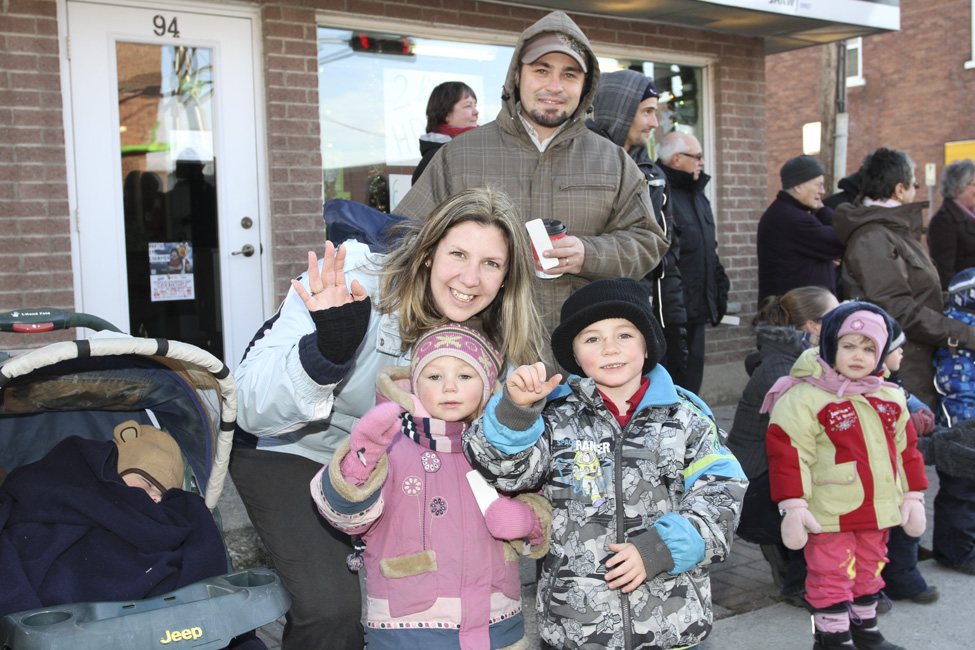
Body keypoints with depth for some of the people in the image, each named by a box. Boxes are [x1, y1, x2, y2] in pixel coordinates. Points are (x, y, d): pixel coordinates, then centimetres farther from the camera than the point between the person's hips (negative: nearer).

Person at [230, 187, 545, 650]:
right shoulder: (351, 278, -27)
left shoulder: (489, 339, -11)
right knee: (331, 604, -23)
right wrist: (328, 350, -47)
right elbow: (253, 408, -30)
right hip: (290, 452, -5)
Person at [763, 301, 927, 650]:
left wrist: (912, 495, 16)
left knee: (869, 569, 20)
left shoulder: (890, 398, 8)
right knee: (831, 573, 1)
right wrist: (793, 505, -18)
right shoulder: (804, 397, -15)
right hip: (830, 514, -7)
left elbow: (904, 448, 17)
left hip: (876, 510, 7)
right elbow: (788, 451, -16)